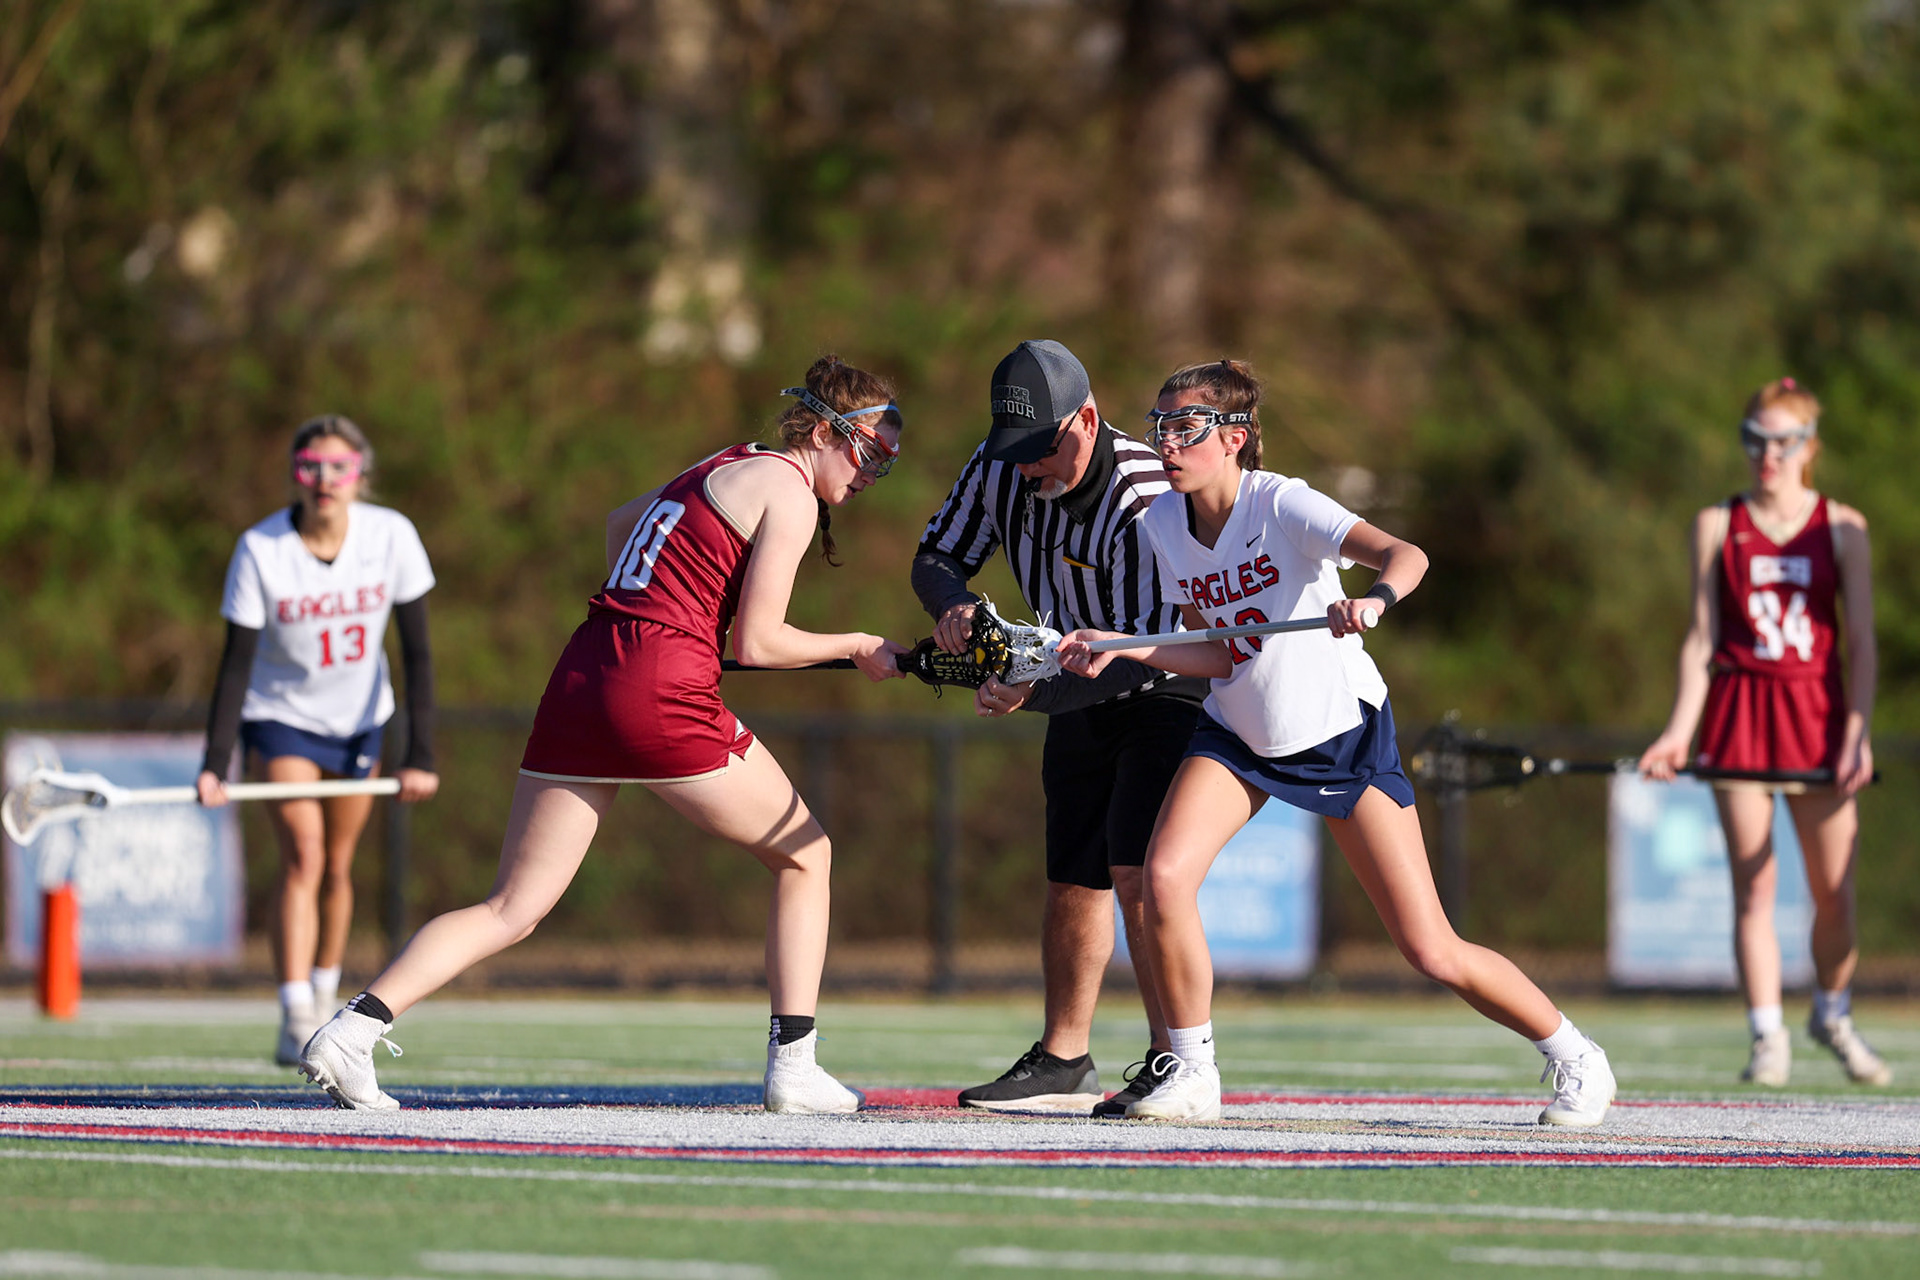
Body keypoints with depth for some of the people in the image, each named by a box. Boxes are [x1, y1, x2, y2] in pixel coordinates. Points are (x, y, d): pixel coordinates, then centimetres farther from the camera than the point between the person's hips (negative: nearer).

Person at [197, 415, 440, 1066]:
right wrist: (216, 765, -28)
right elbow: (236, 664, -19)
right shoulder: (260, 550, -22)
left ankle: (324, 996, 28)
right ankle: (295, 1022, -23)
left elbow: (416, 650, -11)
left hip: (360, 716, 3)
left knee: (337, 866, 8)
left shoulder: (392, 536, -17)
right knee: (302, 857, -18)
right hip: (282, 714, -3)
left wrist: (420, 756, -15)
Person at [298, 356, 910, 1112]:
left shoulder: (720, 468, 24)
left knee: (512, 912, 4)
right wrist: (855, 648, 7)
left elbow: (621, 523, 43)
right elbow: (757, 642, -6)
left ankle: (351, 1029, -12)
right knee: (805, 856, 13)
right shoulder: (788, 488, -2)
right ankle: (792, 1068, 11)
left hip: (578, 681, 7)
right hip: (665, 695, -7)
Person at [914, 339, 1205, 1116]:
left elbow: (1148, 653, -36)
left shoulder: (1142, 500, -34)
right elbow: (937, 556, -1)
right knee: (1073, 878, 9)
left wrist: (1034, 695, -41)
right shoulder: (1000, 469, -13)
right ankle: (1063, 1062, 20)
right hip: (1083, 694, 7)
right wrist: (954, 605, -24)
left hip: (1173, 686, -7)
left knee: (1138, 872, -20)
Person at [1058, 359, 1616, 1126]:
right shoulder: (1165, 522, -6)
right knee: (1165, 875, -22)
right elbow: (1215, 655, 0)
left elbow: (1405, 555, -39)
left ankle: (1572, 1057, 17)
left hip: (1341, 732, -5)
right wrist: (1118, 648, -14)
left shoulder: (1282, 505, -24)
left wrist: (1374, 600, -61)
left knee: (1433, 954, -6)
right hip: (1238, 733, 5)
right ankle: (1191, 1074, -5)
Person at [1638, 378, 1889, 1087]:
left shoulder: (1841, 528, 4)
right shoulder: (1716, 526, 6)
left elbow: (1860, 642, 1)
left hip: (1818, 714, 0)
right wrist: (1680, 729, -5)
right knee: (1753, 886, -5)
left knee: (1835, 891, -1)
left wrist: (1858, 732, -9)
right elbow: (1701, 639, 5)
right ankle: (1767, 1037, 0)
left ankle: (1833, 1015, 23)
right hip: (1739, 711, 0)